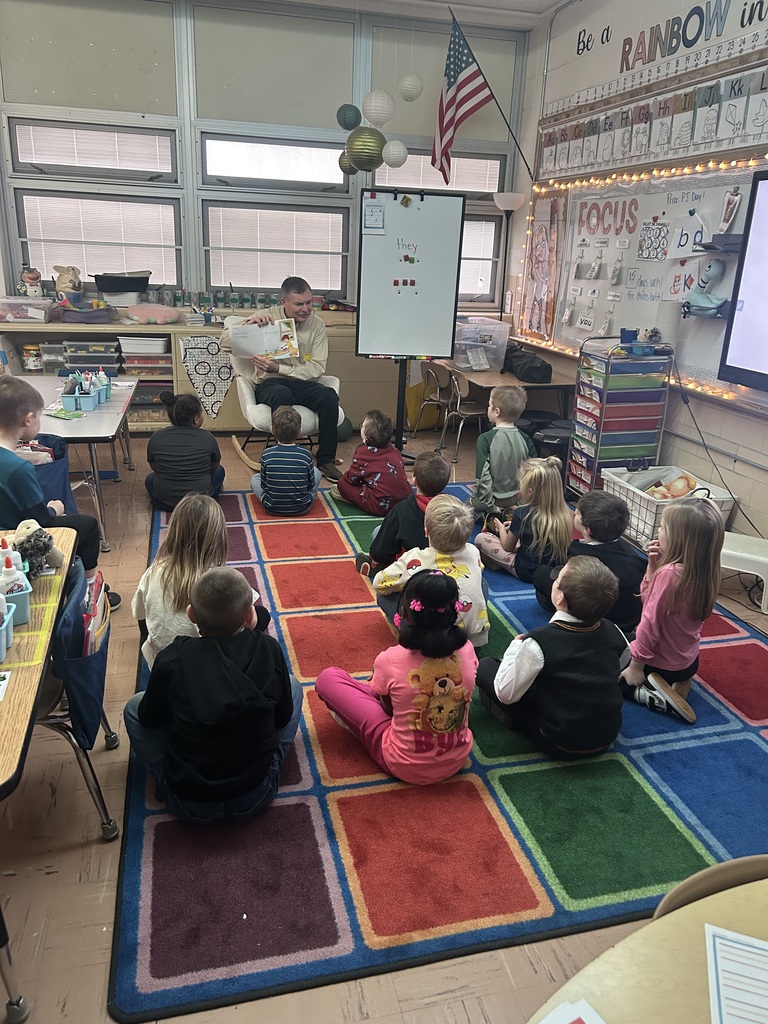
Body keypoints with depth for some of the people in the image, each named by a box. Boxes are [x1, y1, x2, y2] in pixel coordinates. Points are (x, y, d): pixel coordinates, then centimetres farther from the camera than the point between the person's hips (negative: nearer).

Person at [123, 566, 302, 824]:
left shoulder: (172, 660, -18)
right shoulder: (269, 650, -16)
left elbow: (150, 719, 0)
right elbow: (283, 717, -1)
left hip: (188, 804, 0)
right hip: (256, 796, 1)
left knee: (134, 708, 18)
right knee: (293, 686, 16)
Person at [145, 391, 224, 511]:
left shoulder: (156, 437, -6)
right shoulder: (207, 437, -9)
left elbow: (154, 467, 9)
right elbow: (214, 465, 8)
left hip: (165, 502, 2)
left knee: (150, 478, 33)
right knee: (219, 470, 26)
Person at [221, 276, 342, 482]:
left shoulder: (316, 324, 2)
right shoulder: (267, 317, -2)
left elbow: (318, 368, -6)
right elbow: (225, 339, -3)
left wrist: (278, 368, -16)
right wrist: (250, 323, -22)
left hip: (303, 383, 2)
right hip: (269, 383, -2)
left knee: (329, 395, -29)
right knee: (282, 395, -38)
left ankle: (326, 460, -17)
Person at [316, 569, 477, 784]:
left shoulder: (390, 660, -25)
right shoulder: (466, 650, -15)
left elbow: (388, 707, -3)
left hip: (407, 766, -4)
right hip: (458, 759, 5)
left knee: (328, 678, 3)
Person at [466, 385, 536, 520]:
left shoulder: (486, 439, -21)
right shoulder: (525, 439, -8)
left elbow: (482, 476, -25)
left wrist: (490, 506, -16)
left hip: (494, 498, -5)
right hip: (517, 499, 5)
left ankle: (486, 516, 1)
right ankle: (511, 513, 13)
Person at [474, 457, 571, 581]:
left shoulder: (522, 513, -24)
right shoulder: (564, 513, -10)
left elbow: (507, 546, -6)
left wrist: (502, 529, 14)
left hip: (529, 572, -6)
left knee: (480, 538, 4)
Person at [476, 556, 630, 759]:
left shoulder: (539, 643, -29)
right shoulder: (613, 632, -14)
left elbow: (506, 694, -19)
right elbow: (622, 664, 9)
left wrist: (515, 647, -7)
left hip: (561, 746, -5)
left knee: (486, 666, 0)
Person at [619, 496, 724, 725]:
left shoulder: (669, 573, -32)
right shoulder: (703, 571, -6)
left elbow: (651, 623, -26)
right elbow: (649, 598, 3)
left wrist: (637, 666, -16)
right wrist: (654, 566, -11)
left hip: (661, 663, -8)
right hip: (688, 661, 8)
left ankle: (656, 697, -4)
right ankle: (678, 683, 12)